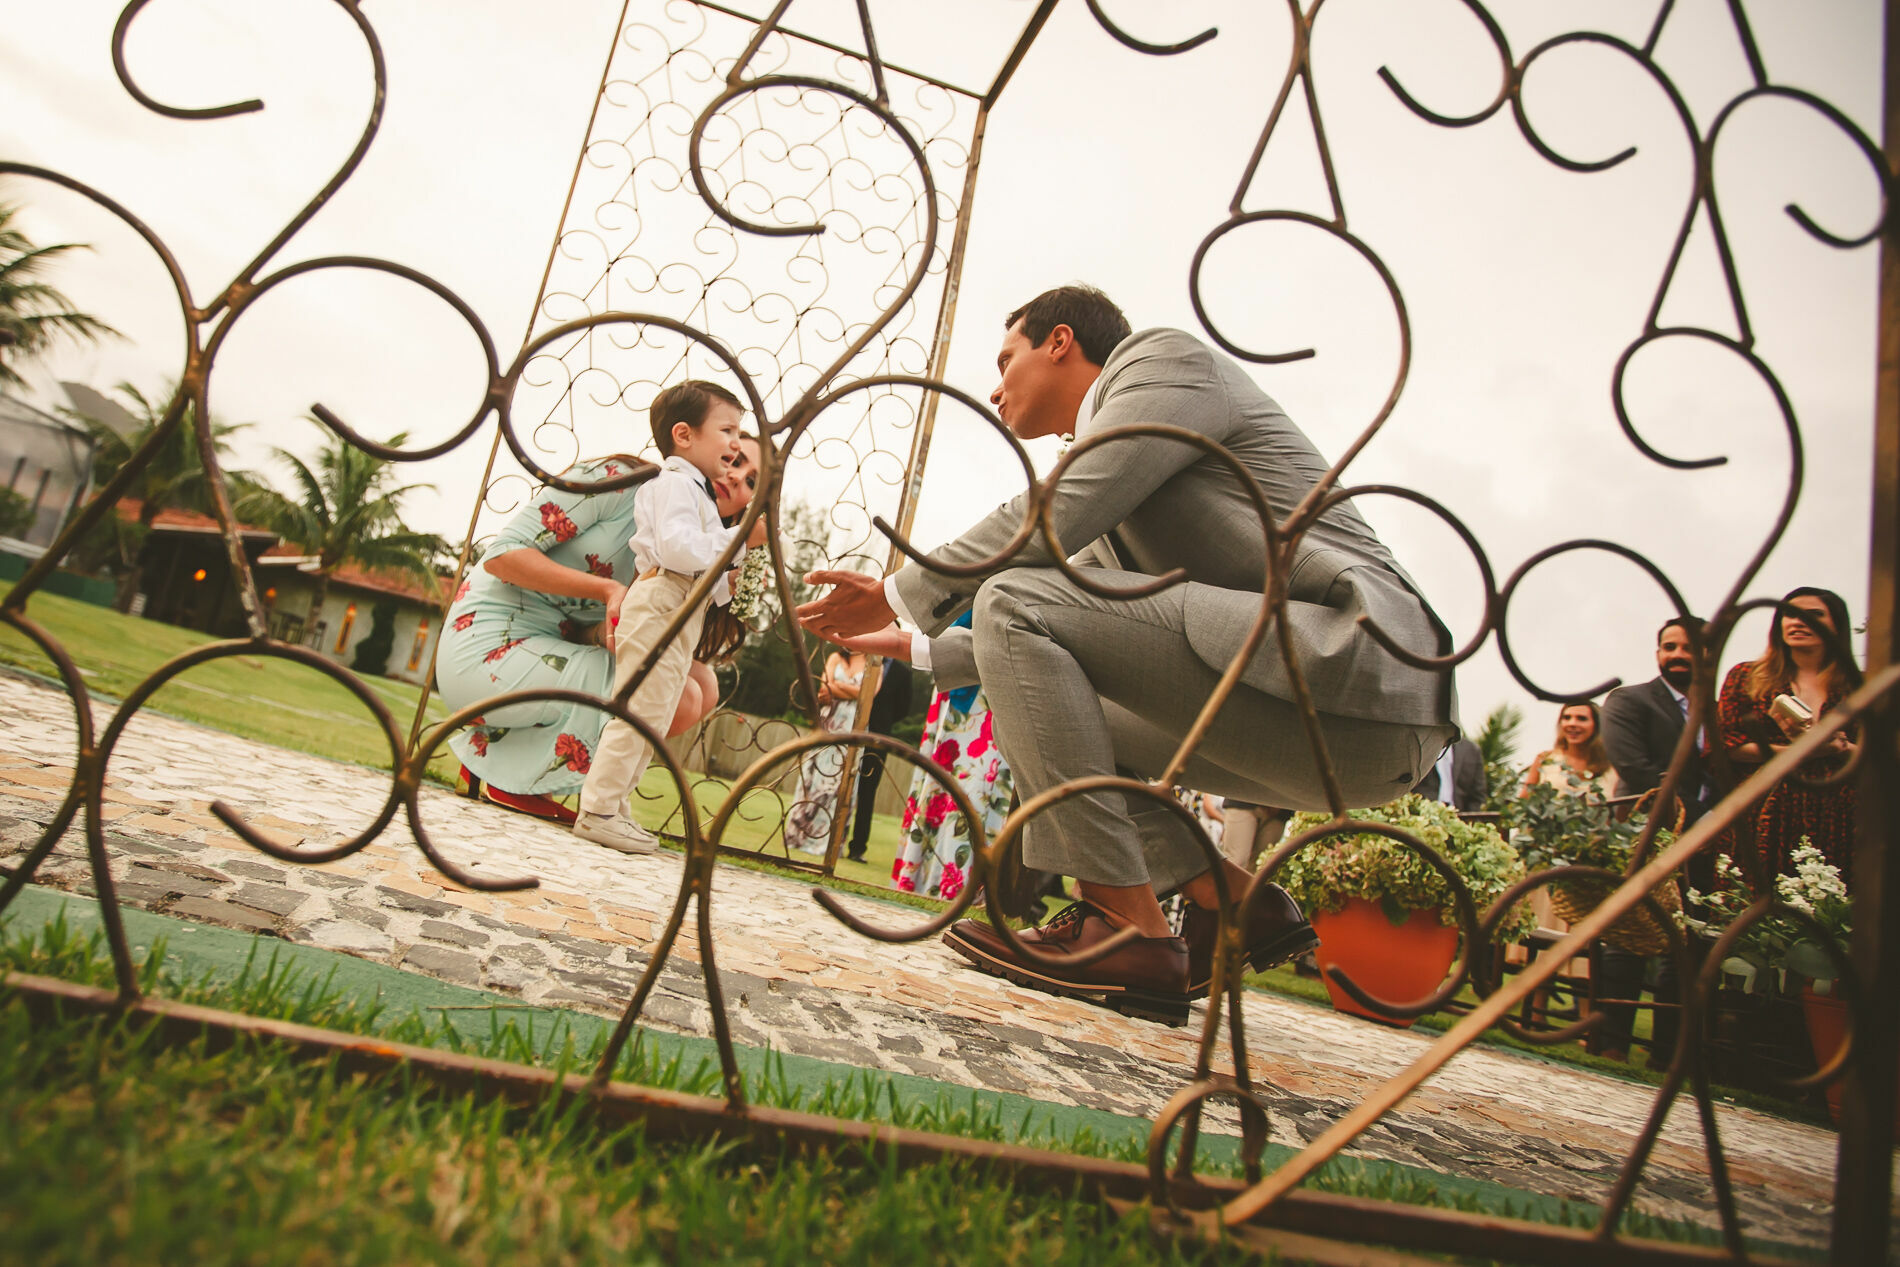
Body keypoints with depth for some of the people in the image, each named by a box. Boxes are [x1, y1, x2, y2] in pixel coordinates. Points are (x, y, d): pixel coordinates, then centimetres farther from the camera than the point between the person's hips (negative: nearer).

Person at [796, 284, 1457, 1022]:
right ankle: (1232, 903, 7)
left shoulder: (1166, 359, 2)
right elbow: (1059, 646, 31)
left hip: (1355, 657, -9)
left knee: (1015, 601, -14)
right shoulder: (1117, 525, 27)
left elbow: (1047, 520, -12)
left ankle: (1130, 932, -15)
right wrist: (915, 649, 31)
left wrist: (899, 596, 0)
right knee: (1037, 701, 18)